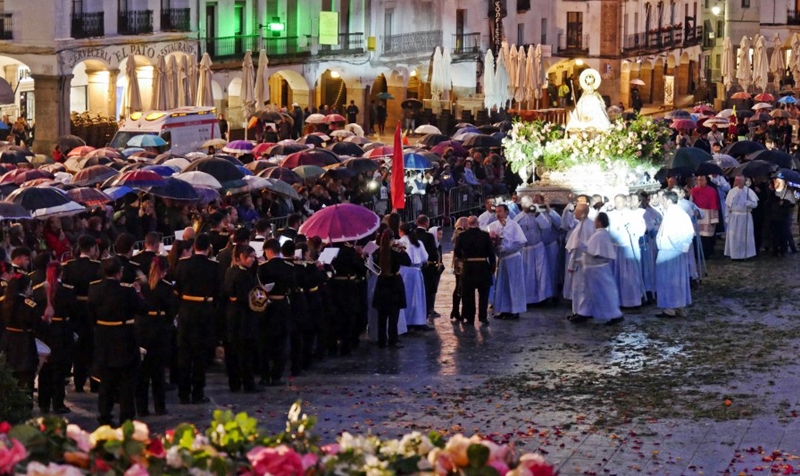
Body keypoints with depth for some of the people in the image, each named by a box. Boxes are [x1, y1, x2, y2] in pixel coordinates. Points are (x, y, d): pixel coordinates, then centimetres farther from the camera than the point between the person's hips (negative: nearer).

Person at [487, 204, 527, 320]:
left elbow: (521, 242, -16)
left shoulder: (513, 225, -11)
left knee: (513, 285, 1)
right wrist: (492, 238, -20)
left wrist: (505, 249, -19)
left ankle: (515, 311, 7)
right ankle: (505, 310, 17)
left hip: (512, 258, -5)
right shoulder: (493, 226, 3)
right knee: (501, 285, 9)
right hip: (501, 258, 5)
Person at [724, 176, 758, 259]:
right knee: (734, 236, 0)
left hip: (746, 217, -1)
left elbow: (755, 204, -2)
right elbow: (727, 205, 5)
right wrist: (727, 217, 0)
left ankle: (744, 254, 9)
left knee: (745, 236, 2)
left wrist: (747, 203, -22)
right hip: (734, 217, 1)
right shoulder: (732, 191, 4)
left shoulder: (749, 191, 1)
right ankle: (734, 255, 6)